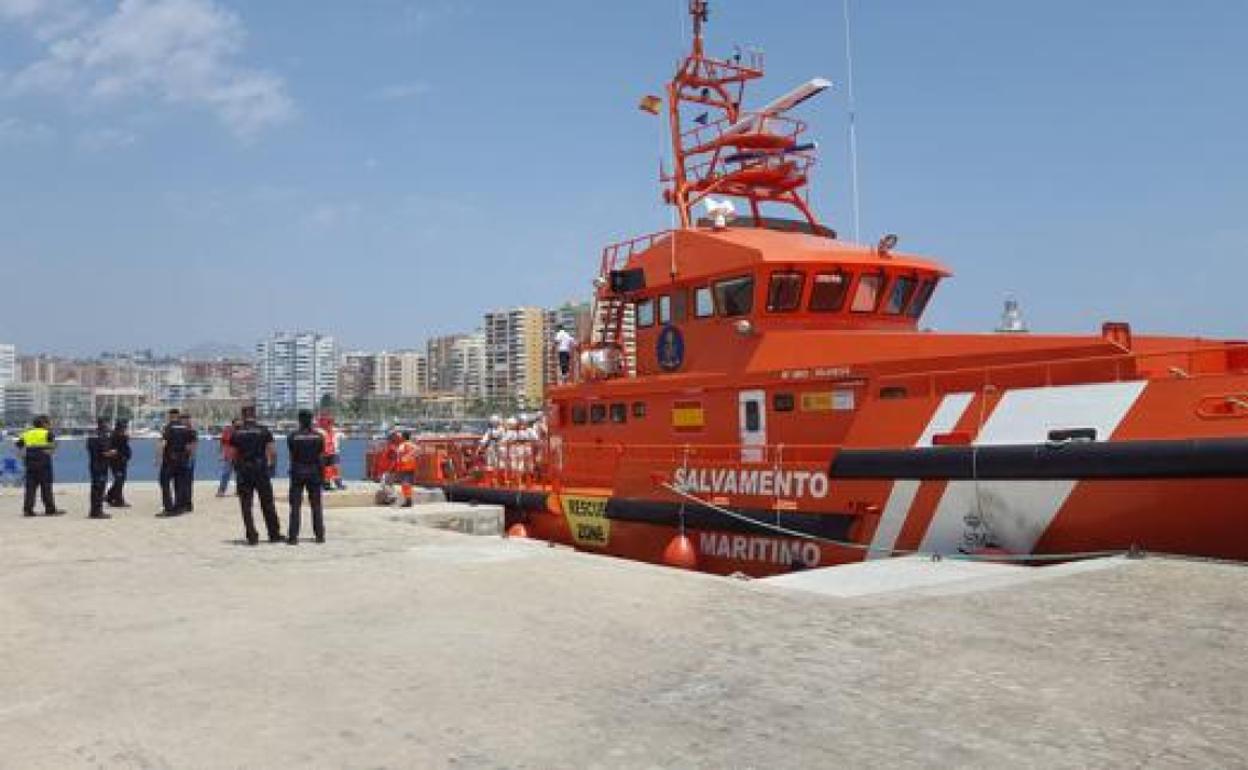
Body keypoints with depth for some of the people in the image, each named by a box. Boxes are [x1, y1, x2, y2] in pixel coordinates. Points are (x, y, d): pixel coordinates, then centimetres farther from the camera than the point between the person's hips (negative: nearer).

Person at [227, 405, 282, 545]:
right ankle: (274, 534, 13)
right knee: (268, 504, 8)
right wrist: (272, 465, 9)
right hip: (261, 470, 0)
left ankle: (252, 536, 2)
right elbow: (273, 452, -6)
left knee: (246, 506, 5)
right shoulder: (264, 431, -1)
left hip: (243, 471, 0)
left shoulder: (236, 433, 1)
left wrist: (237, 465, 16)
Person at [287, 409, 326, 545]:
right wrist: (322, 474, 7)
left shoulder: (293, 437, -5)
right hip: (314, 472, 2)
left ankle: (293, 536, -1)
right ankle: (320, 535, 11)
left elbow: (292, 457, 1)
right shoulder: (318, 436, -1)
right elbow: (321, 457, 0)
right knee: (316, 505, 9)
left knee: (295, 505, 2)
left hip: (297, 472, -1)